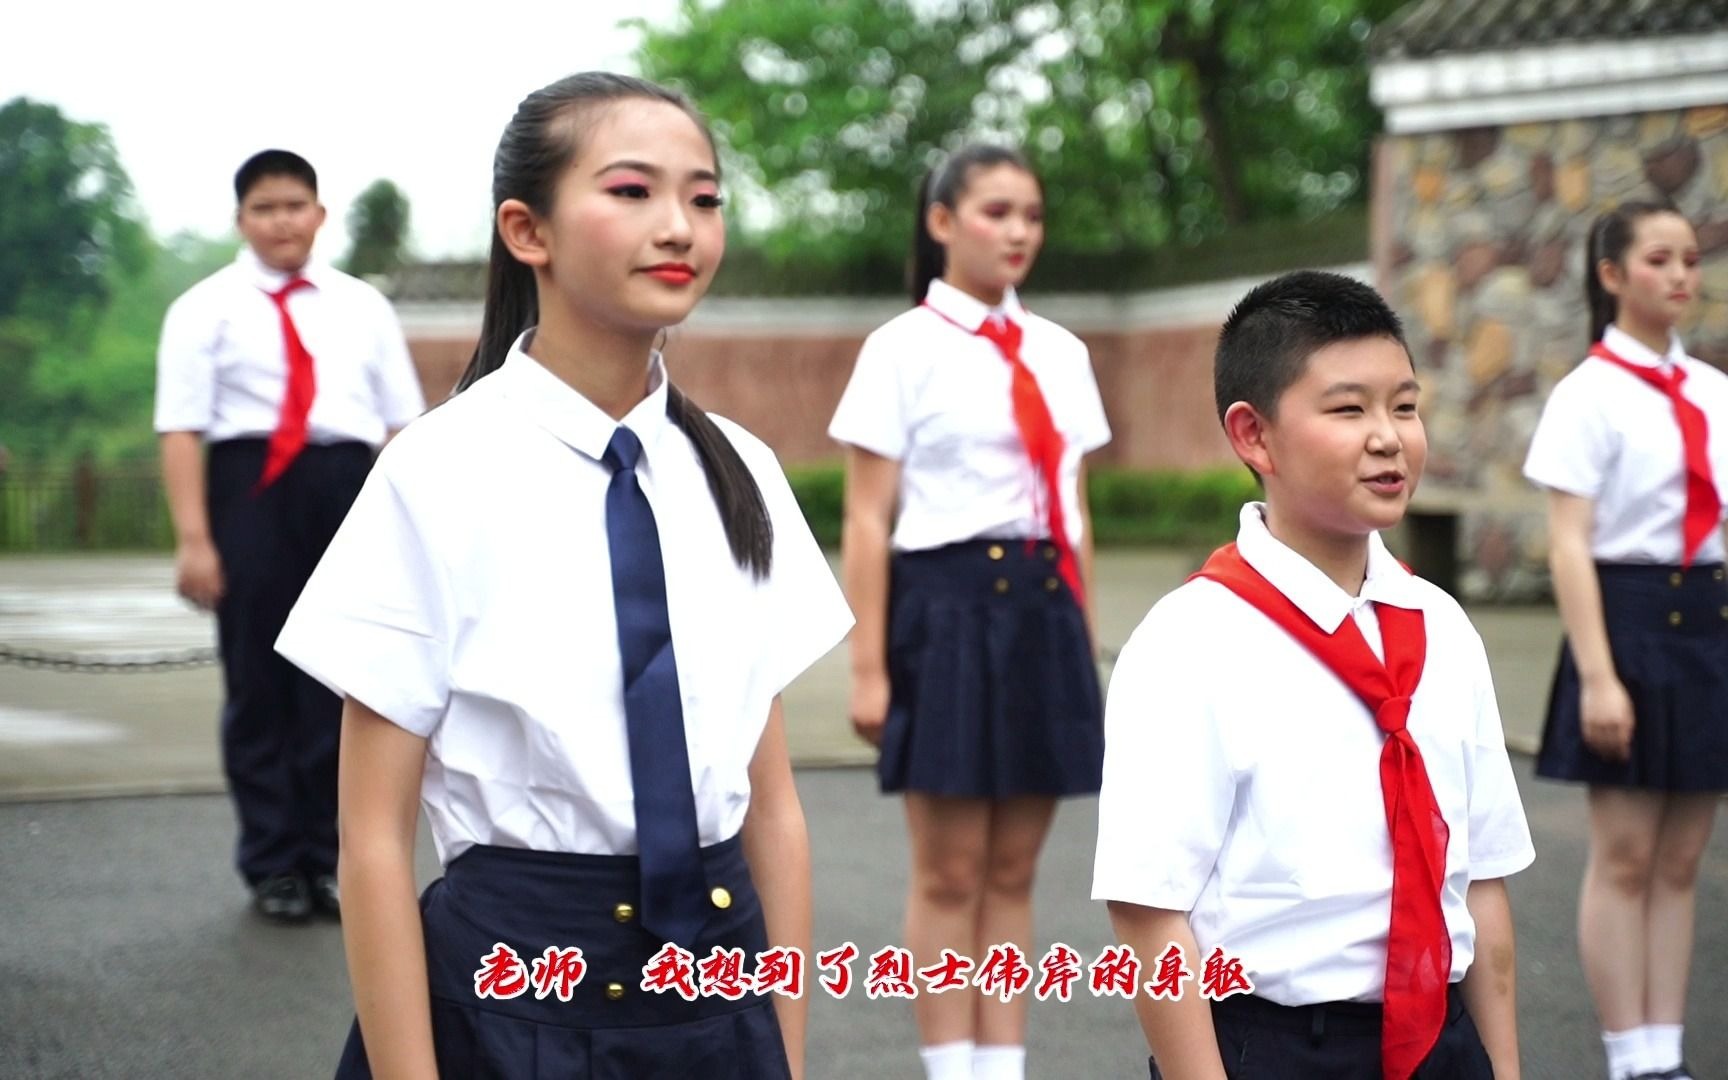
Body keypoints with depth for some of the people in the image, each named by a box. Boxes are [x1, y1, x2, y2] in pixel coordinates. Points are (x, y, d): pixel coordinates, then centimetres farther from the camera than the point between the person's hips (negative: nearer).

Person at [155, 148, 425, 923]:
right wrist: (193, 538, -14)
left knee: (341, 683, 5)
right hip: (253, 487, -2)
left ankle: (329, 857, 15)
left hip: (350, 488, 3)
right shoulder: (206, 308, 3)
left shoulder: (362, 306, 13)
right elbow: (182, 428, -4)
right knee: (259, 681, 4)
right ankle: (272, 863, 14)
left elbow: (402, 421, 11)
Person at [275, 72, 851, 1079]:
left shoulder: (739, 476, 3)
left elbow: (774, 803, 6)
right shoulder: (441, 476, -11)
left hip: (721, 982, 4)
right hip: (513, 990, -4)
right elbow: (374, 837, -10)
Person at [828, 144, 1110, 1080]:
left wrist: (1084, 644, 12)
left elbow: (1073, 514, 15)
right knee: (950, 873, 0)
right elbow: (867, 522, -5)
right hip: (947, 604, -5)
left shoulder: (1059, 353, 12)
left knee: (1013, 871, 9)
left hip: (1043, 608, 5)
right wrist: (869, 668, -10)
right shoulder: (904, 349, -3)